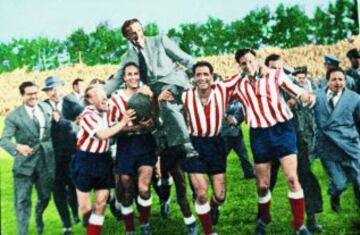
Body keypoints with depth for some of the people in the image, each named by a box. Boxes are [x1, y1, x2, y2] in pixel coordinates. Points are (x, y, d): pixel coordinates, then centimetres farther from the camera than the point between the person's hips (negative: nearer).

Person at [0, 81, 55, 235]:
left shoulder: (46, 108, 6)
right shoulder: (14, 116, -9)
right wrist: (17, 146, -35)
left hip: (46, 161, 4)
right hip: (25, 163, -4)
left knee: (45, 196, 19)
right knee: (22, 200, 0)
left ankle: (39, 216, 51)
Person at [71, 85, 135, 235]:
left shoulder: (107, 111, 2)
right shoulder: (87, 115, -16)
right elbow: (103, 134, -25)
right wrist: (123, 123, -20)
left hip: (103, 159, 5)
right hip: (85, 160, -5)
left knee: (101, 203, 3)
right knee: (85, 207, 0)